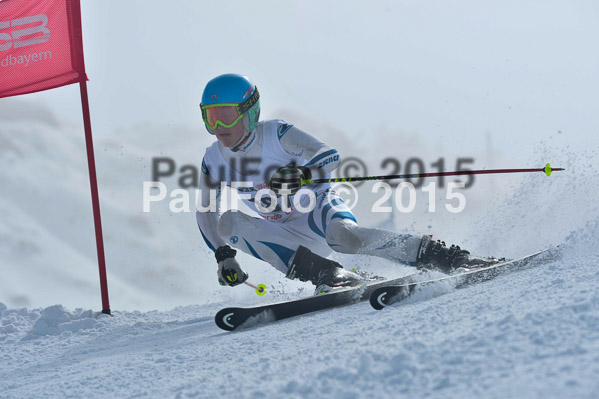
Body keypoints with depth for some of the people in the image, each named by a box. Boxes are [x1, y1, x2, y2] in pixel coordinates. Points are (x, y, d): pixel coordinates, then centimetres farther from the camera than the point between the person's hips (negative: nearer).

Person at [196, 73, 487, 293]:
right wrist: (223, 256, -6)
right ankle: (324, 274, -31)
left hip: (317, 209, -5)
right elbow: (206, 212, 6)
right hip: (284, 235, 5)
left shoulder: (277, 134, -16)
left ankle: (436, 255, -32)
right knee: (228, 222, -23)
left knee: (343, 234, -40)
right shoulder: (214, 160, -4)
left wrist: (302, 174, -43)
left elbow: (330, 156, -22)